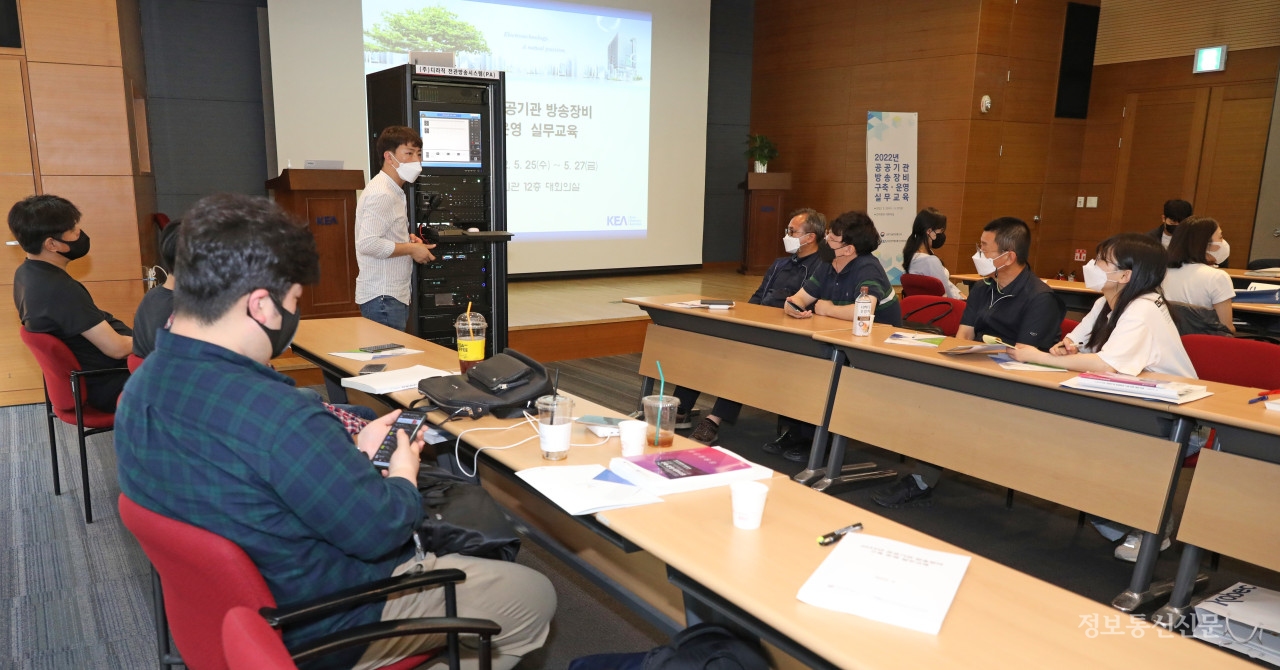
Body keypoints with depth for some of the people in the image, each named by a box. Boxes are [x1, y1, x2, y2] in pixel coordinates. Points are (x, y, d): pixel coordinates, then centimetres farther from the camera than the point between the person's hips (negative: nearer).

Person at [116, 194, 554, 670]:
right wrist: (403, 477, -6)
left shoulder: (141, 387, -7)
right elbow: (379, 530, -26)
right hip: (319, 627, -9)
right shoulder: (276, 415, -38)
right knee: (534, 596, 7)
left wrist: (352, 455, 5)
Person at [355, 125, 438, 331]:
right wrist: (411, 249, -15)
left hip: (394, 295, 10)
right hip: (382, 297, -10)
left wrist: (408, 239, 8)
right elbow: (367, 243, -24)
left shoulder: (394, 191, 17)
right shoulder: (381, 194, -15)